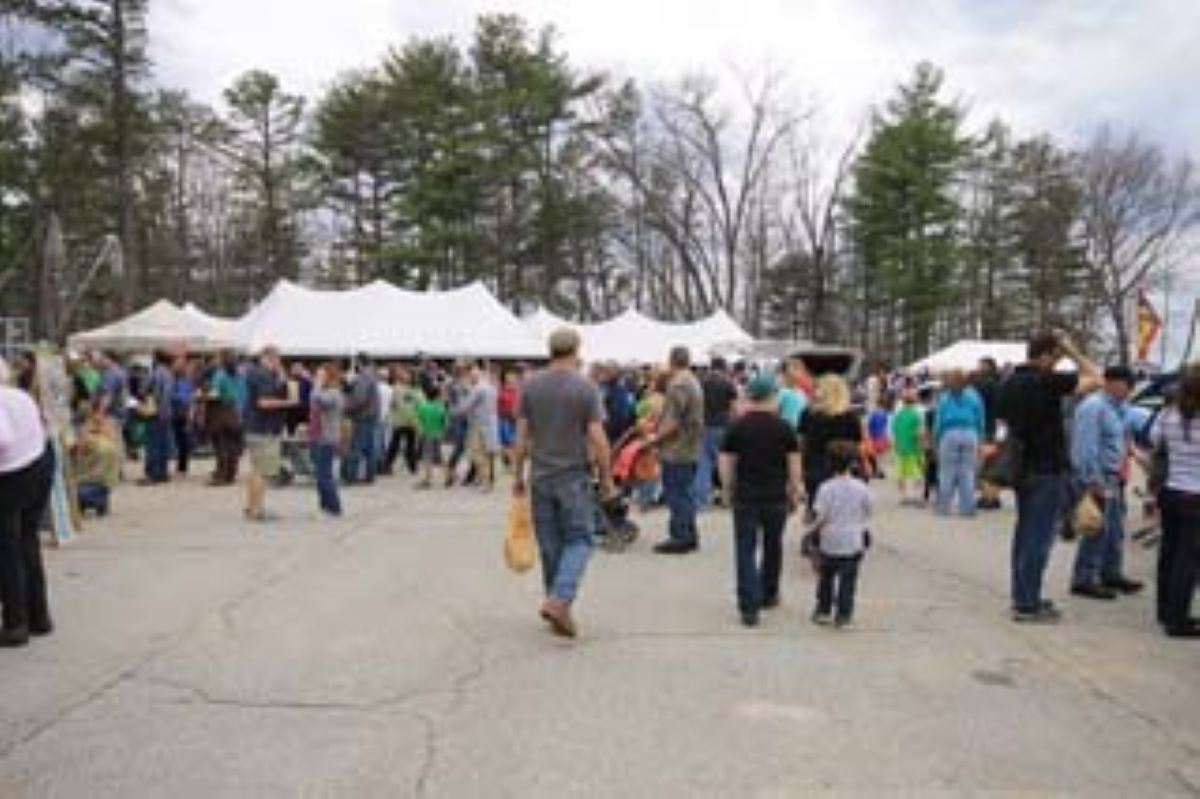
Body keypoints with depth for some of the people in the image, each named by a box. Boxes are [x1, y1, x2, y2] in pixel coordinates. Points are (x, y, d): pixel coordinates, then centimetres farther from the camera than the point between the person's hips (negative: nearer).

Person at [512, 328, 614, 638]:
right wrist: (606, 477, 0)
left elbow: (521, 436, 3)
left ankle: (557, 605, 18)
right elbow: (597, 439, -11)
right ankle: (559, 600, -13)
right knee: (578, 540, 5)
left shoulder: (530, 386, 2)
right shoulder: (586, 387, -8)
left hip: (541, 477, 4)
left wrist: (518, 476, 11)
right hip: (574, 477, -3)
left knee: (550, 544, 11)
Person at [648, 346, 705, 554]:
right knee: (686, 493, 15)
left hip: (676, 450, -10)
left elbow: (673, 422, -23)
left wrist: (656, 437, -11)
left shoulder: (678, 386, -19)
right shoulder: (694, 382, 14)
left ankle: (680, 537, 0)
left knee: (676, 494, -4)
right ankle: (690, 535, 22)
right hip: (691, 449, 10)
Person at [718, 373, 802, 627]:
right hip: (776, 498, 1)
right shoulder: (784, 428, -3)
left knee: (746, 551, 2)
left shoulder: (736, 427, -4)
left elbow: (726, 465, -2)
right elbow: (794, 467, -2)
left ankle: (749, 608, -4)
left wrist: (728, 492, 10)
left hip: (745, 498, -1)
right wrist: (794, 494, 10)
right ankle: (769, 595, 35)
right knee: (773, 547, 19)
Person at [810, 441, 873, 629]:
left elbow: (822, 518, -13)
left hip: (829, 543, 0)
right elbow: (867, 514, 5)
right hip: (853, 544, 1)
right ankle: (843, 615, 8)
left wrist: (813, 529, 5)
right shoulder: (861, 488, -5)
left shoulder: (826, 488, -11)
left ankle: (823, 611, 23)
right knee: (848, 580, 7)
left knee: (826, 577, 16)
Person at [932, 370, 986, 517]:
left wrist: (936, 440, 7)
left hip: (950, 435, -1)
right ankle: (967, 507, 7)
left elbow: (939, 420, 0)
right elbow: (980, 420, 7)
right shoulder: (974, 396, 4)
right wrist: (980, 438, 13)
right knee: (968, 473, 5)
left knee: (947, 473, 3)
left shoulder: (945, 397, -1)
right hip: (970, 434, 1)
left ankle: (943, 507, 6)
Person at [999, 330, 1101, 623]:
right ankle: (1027, 605, -1)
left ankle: (1022, 596, 22)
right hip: (1047, 470, -8)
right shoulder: (1047, 380, -16)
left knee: (1025, 533, 15)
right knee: (1039, 538, -4)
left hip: (1023, 468, 8)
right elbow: (1095, 379, -11)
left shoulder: (1010, 383, 9)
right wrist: (1072, 351, -4)